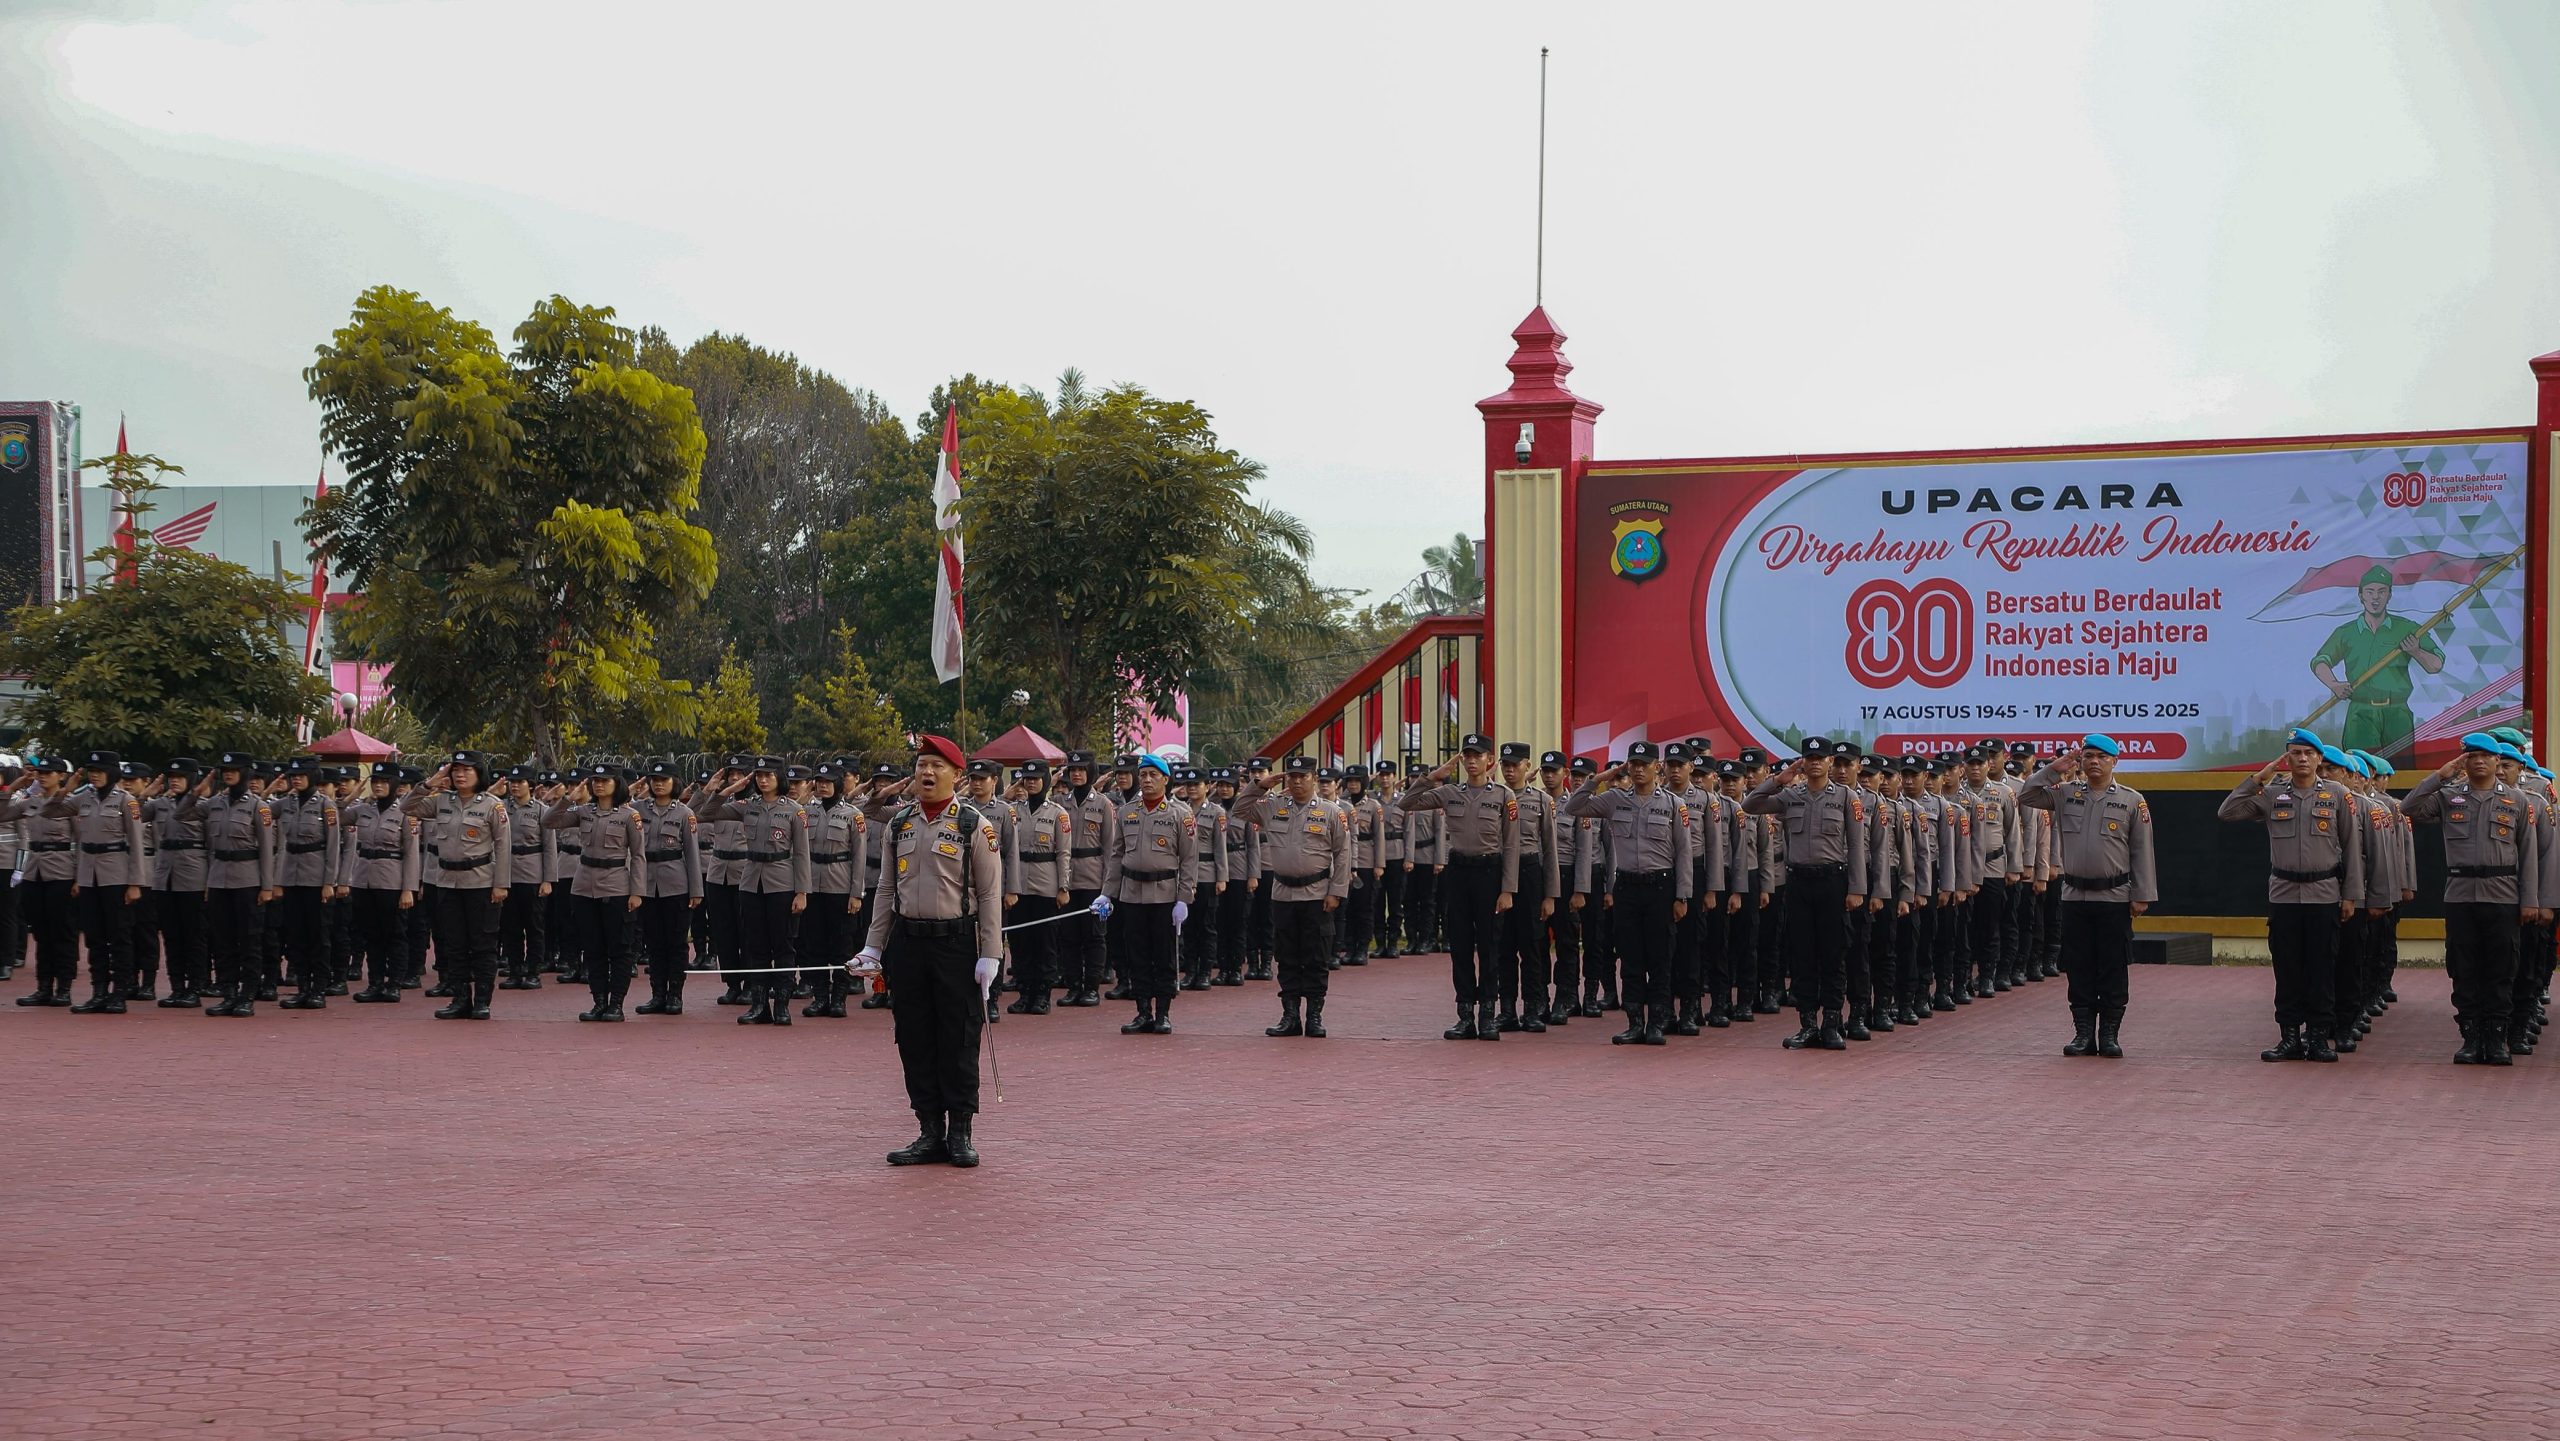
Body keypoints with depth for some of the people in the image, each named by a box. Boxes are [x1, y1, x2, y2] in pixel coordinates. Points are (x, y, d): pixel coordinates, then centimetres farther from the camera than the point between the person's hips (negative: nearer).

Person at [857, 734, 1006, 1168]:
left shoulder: (975, 826, -4)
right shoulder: (898, 825, 9)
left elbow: (990, 896, -5)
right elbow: (887, 891, 14)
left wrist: (989, 956, -10)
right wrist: (872, 948, 10)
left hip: (956, 943, -4)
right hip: (907, 943, 4)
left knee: (959, 1042, 1)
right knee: (914, 1041, 6)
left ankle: (961, 1133, 10)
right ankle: (930, 1132, 14)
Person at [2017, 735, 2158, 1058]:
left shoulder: (2132, 800, 1)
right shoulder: (2066, 793, 7)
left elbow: (2142, 851, 1)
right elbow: (2025, 797, 3)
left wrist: (2142, 896, -3)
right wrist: (2053, 769, -6)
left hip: (2114, 897, -2)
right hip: (2074, 895, 2)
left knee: (2113, 971, 2)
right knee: (2079, 970, 6)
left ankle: (2109, 1035, 9)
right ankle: (2083, 1034, 12)